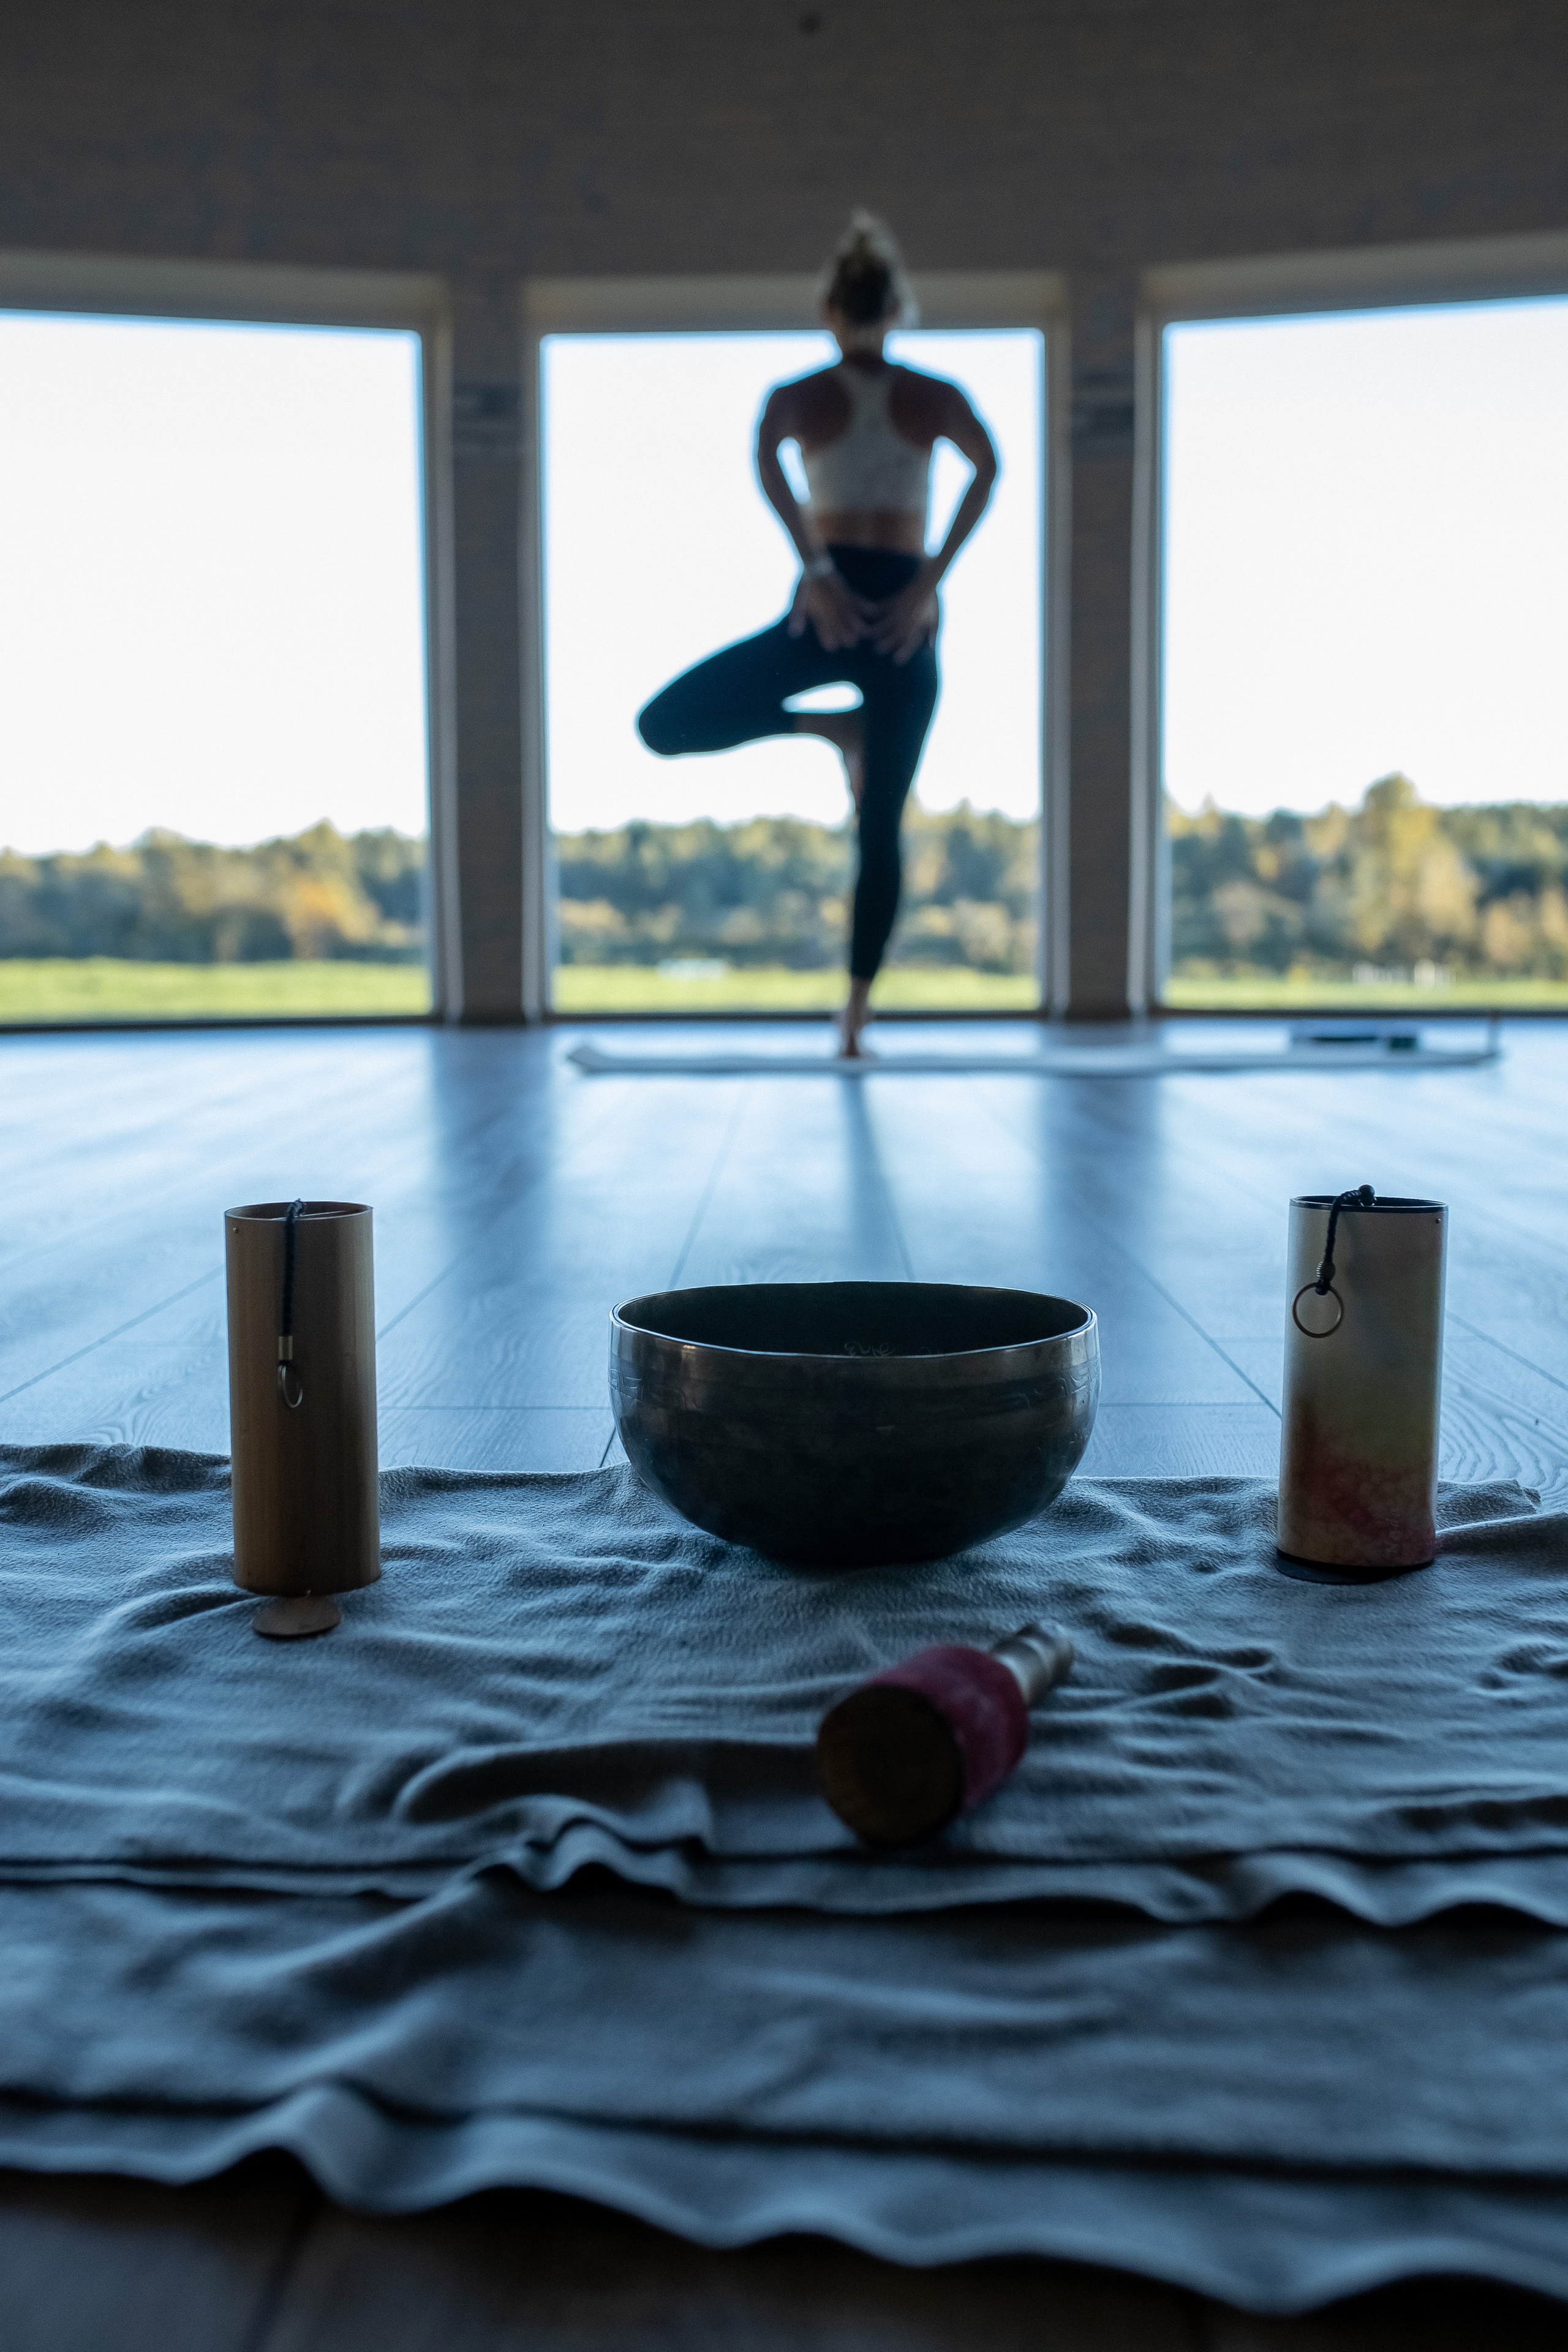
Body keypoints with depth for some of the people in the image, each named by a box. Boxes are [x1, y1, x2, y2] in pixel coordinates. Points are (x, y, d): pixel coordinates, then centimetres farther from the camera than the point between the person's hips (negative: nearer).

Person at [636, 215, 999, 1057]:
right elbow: (988, 464, -6)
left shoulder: (794, 396, 7)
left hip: (829, 604, -2)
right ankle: (857, 1009, 2)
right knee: (881, 829, 7)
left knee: (662, 725, 9)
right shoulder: (936, 395, 10)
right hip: (905, 612, 2)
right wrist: (931, 576, -10)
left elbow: (764, 457, -14)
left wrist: (815, 568, -17)